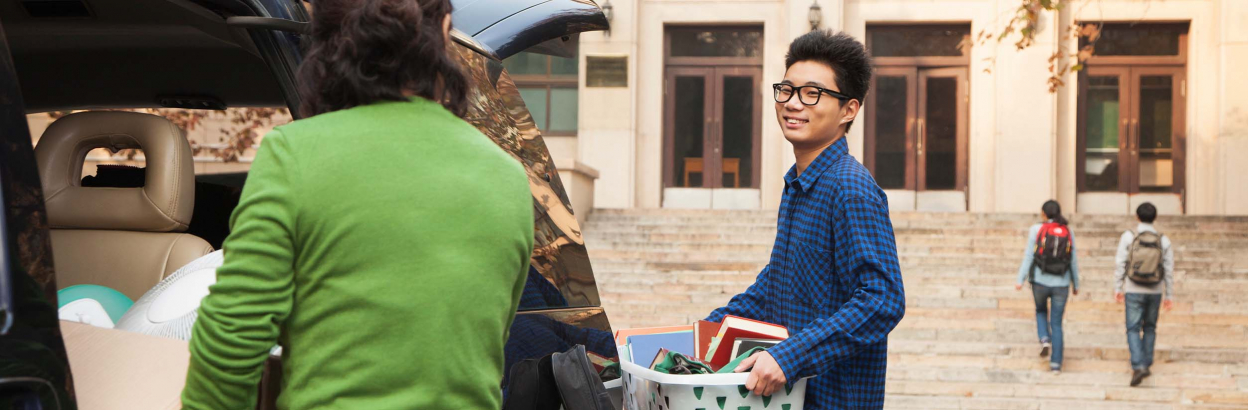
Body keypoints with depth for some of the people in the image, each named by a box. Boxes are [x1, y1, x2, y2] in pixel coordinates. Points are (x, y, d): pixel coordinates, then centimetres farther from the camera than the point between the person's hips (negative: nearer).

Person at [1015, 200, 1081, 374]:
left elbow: (1028, 256, -9)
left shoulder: (1036, 230, -5)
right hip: (1061, 284, 2)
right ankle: (1056, 363, 7)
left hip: (1040, 281, -2)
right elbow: (1073, 261, 7)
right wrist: (1075, 284, 17)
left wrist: (1020, 280, -6)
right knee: (1056, 323, 10)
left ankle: (1045, 339, 3)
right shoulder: (1068, 232, 3)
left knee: (1041, 311, 27)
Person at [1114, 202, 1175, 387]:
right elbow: (1169, 270, 0)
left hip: (1134, 291, -2)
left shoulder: (1128, 237, -8)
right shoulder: (1163, 240, -2)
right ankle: (1146, 364, 21)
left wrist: (1117, 288, 0)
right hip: (1155, 292, 2)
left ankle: (1138, 366, -17)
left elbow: (1119, 264, -8)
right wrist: (1169, 296, 8)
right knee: (1149, 328, 19)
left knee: (1133, 330, 0)